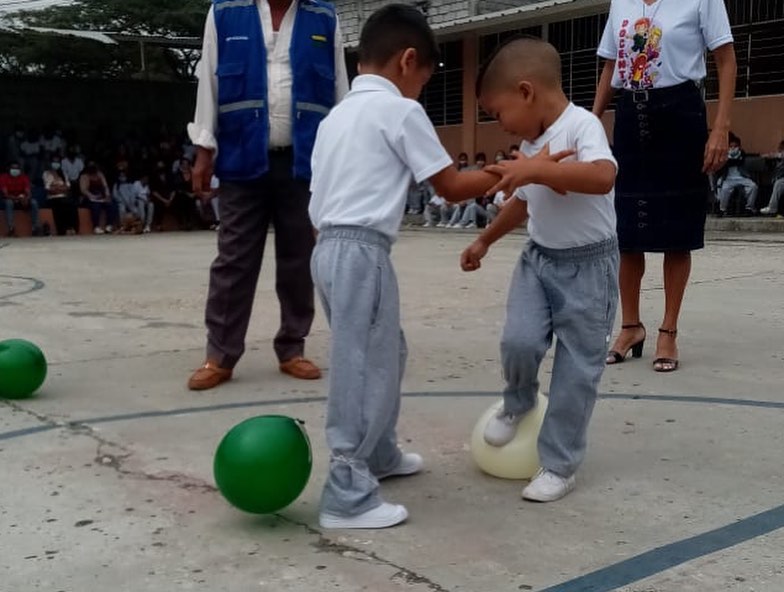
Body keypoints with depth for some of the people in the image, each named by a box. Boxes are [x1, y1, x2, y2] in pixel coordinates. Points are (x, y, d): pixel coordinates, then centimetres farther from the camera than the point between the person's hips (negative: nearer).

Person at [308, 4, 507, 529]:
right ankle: (348, 498, 1)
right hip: (362, 251, -9)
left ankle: (379, 454, 37)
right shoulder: (400, 110, -5)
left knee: (385, 353, 22)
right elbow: (451, 187, -4)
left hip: (331, 246, 9)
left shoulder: (339, 114, 19)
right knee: (365, 368, -4)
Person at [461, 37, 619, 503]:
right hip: (539, 258, 6)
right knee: (519, 341, -12)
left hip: (588, 265, -6)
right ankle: (519, 403, 21)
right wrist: (485, 241, 27)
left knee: (577, 369, 1)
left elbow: (603, 177, -37)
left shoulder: (582, 125, -18)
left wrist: (535, 169, -39)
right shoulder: (532, 142, 8)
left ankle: (560, 465, 13)